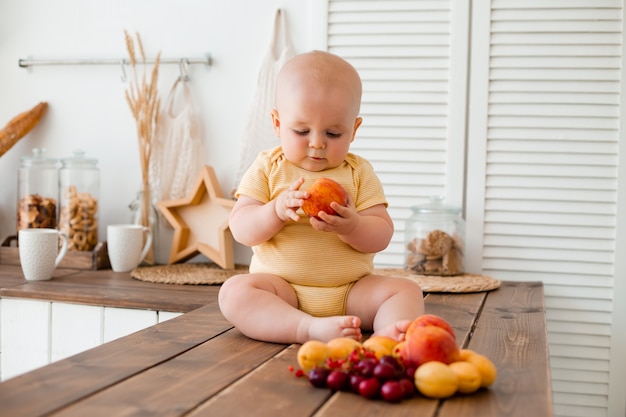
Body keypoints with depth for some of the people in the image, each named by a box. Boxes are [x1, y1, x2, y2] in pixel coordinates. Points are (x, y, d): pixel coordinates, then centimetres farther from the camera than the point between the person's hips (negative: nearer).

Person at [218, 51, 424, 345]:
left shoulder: (359, 172, 4)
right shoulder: (267, 168, 3)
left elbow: (381, 236, -4)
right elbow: (240, 229, -5)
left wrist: (351, 226, -26)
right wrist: (277, 212, -25)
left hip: (352, 290, 2)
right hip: (280, 285, -1)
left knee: (407, 290, -17)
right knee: (235, 291, -28)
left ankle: (389, 332, -46)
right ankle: (312, 330, -45)